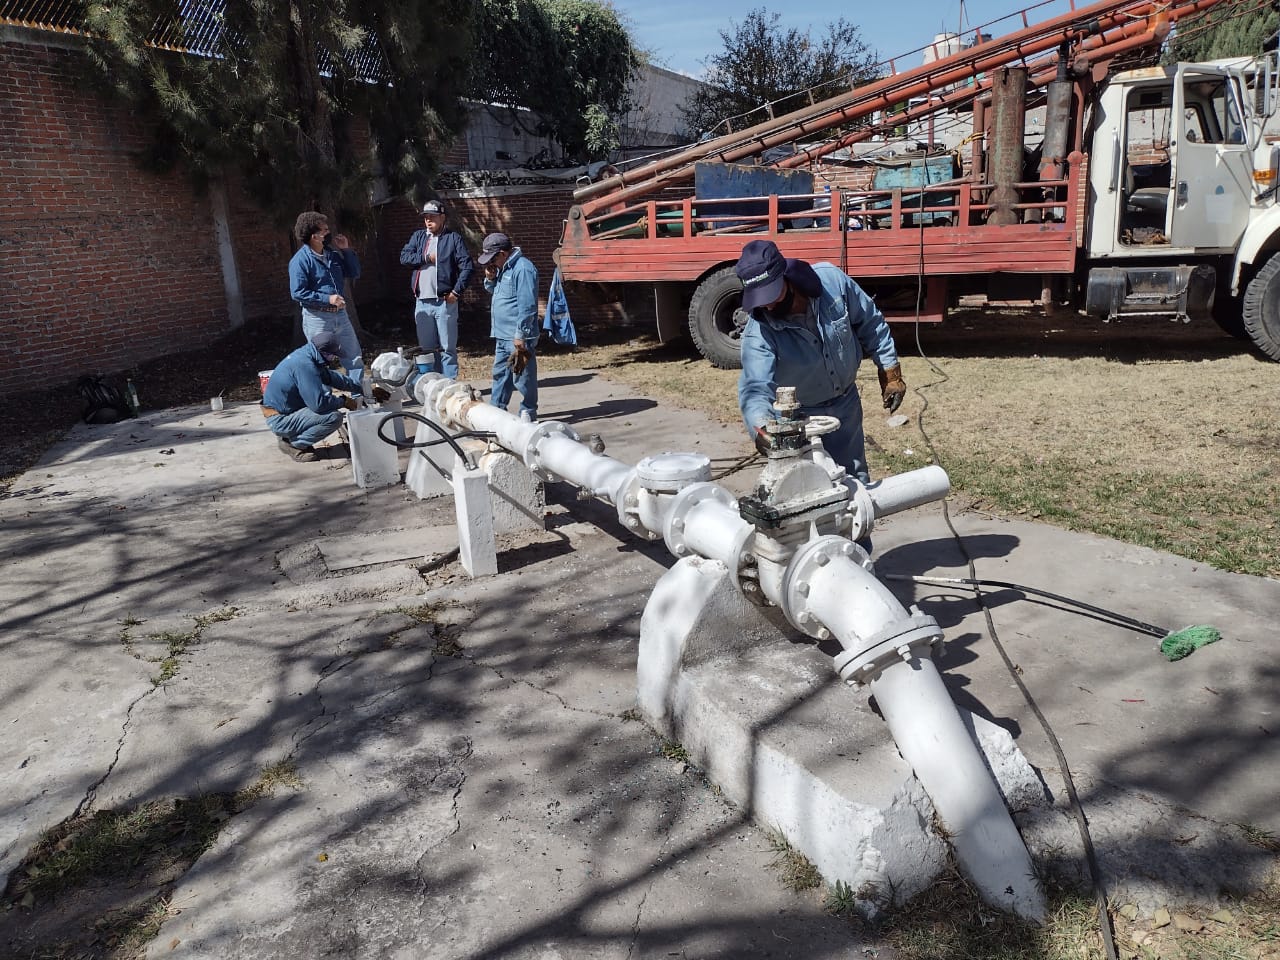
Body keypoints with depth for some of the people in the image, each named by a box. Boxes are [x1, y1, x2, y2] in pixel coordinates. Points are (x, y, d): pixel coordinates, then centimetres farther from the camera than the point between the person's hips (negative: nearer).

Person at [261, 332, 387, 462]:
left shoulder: (305, 355, 5)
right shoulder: (304, 364, -24)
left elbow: (335, 377, 16)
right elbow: (318, 403, -26)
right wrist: (344, 402, -9)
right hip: (280, 420, -10)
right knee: (334, 417, -20)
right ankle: (293, 444, -4)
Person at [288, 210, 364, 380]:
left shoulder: (333, 254, 9)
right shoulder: (300, 260, -12)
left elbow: (354, 273, 13)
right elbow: (297, 293, -17)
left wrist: (346, 250, 2)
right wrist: (327, 299, -22)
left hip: (340, 315, 7)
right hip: (317, 317, -7)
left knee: (355, 359, 11)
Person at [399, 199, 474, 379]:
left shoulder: (453, 238, -1)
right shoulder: (418, 236, 13)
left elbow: (467, 267, -6)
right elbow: (404, 257, 2)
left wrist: (456, 292, -11)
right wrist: (426, 258, -8)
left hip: (444, 302, -5)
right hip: (422, 302, 5)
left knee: (447, 348, 0)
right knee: (426, 348, 12)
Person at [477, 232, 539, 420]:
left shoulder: (523, 269, -17)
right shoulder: (503, 267, 14)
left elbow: (526, 306, -21)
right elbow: (493, 290, 30)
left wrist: (520, 335, -21)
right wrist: (490, 278, 7)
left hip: (518, 338, -10)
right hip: (502, 335, 10)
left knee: (523, 377, -1)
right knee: (500, 374, 17)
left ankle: (528, 413, 10)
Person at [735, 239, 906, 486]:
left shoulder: (831, 280, -22)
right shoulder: (758, 333, -30)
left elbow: (870, 324, -6)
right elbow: (755, 387, -42)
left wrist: (891, 373, -2)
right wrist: (761, 427, -62)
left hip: (846, 403, 3)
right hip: (797, 419, -3)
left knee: (856, 480, 17)